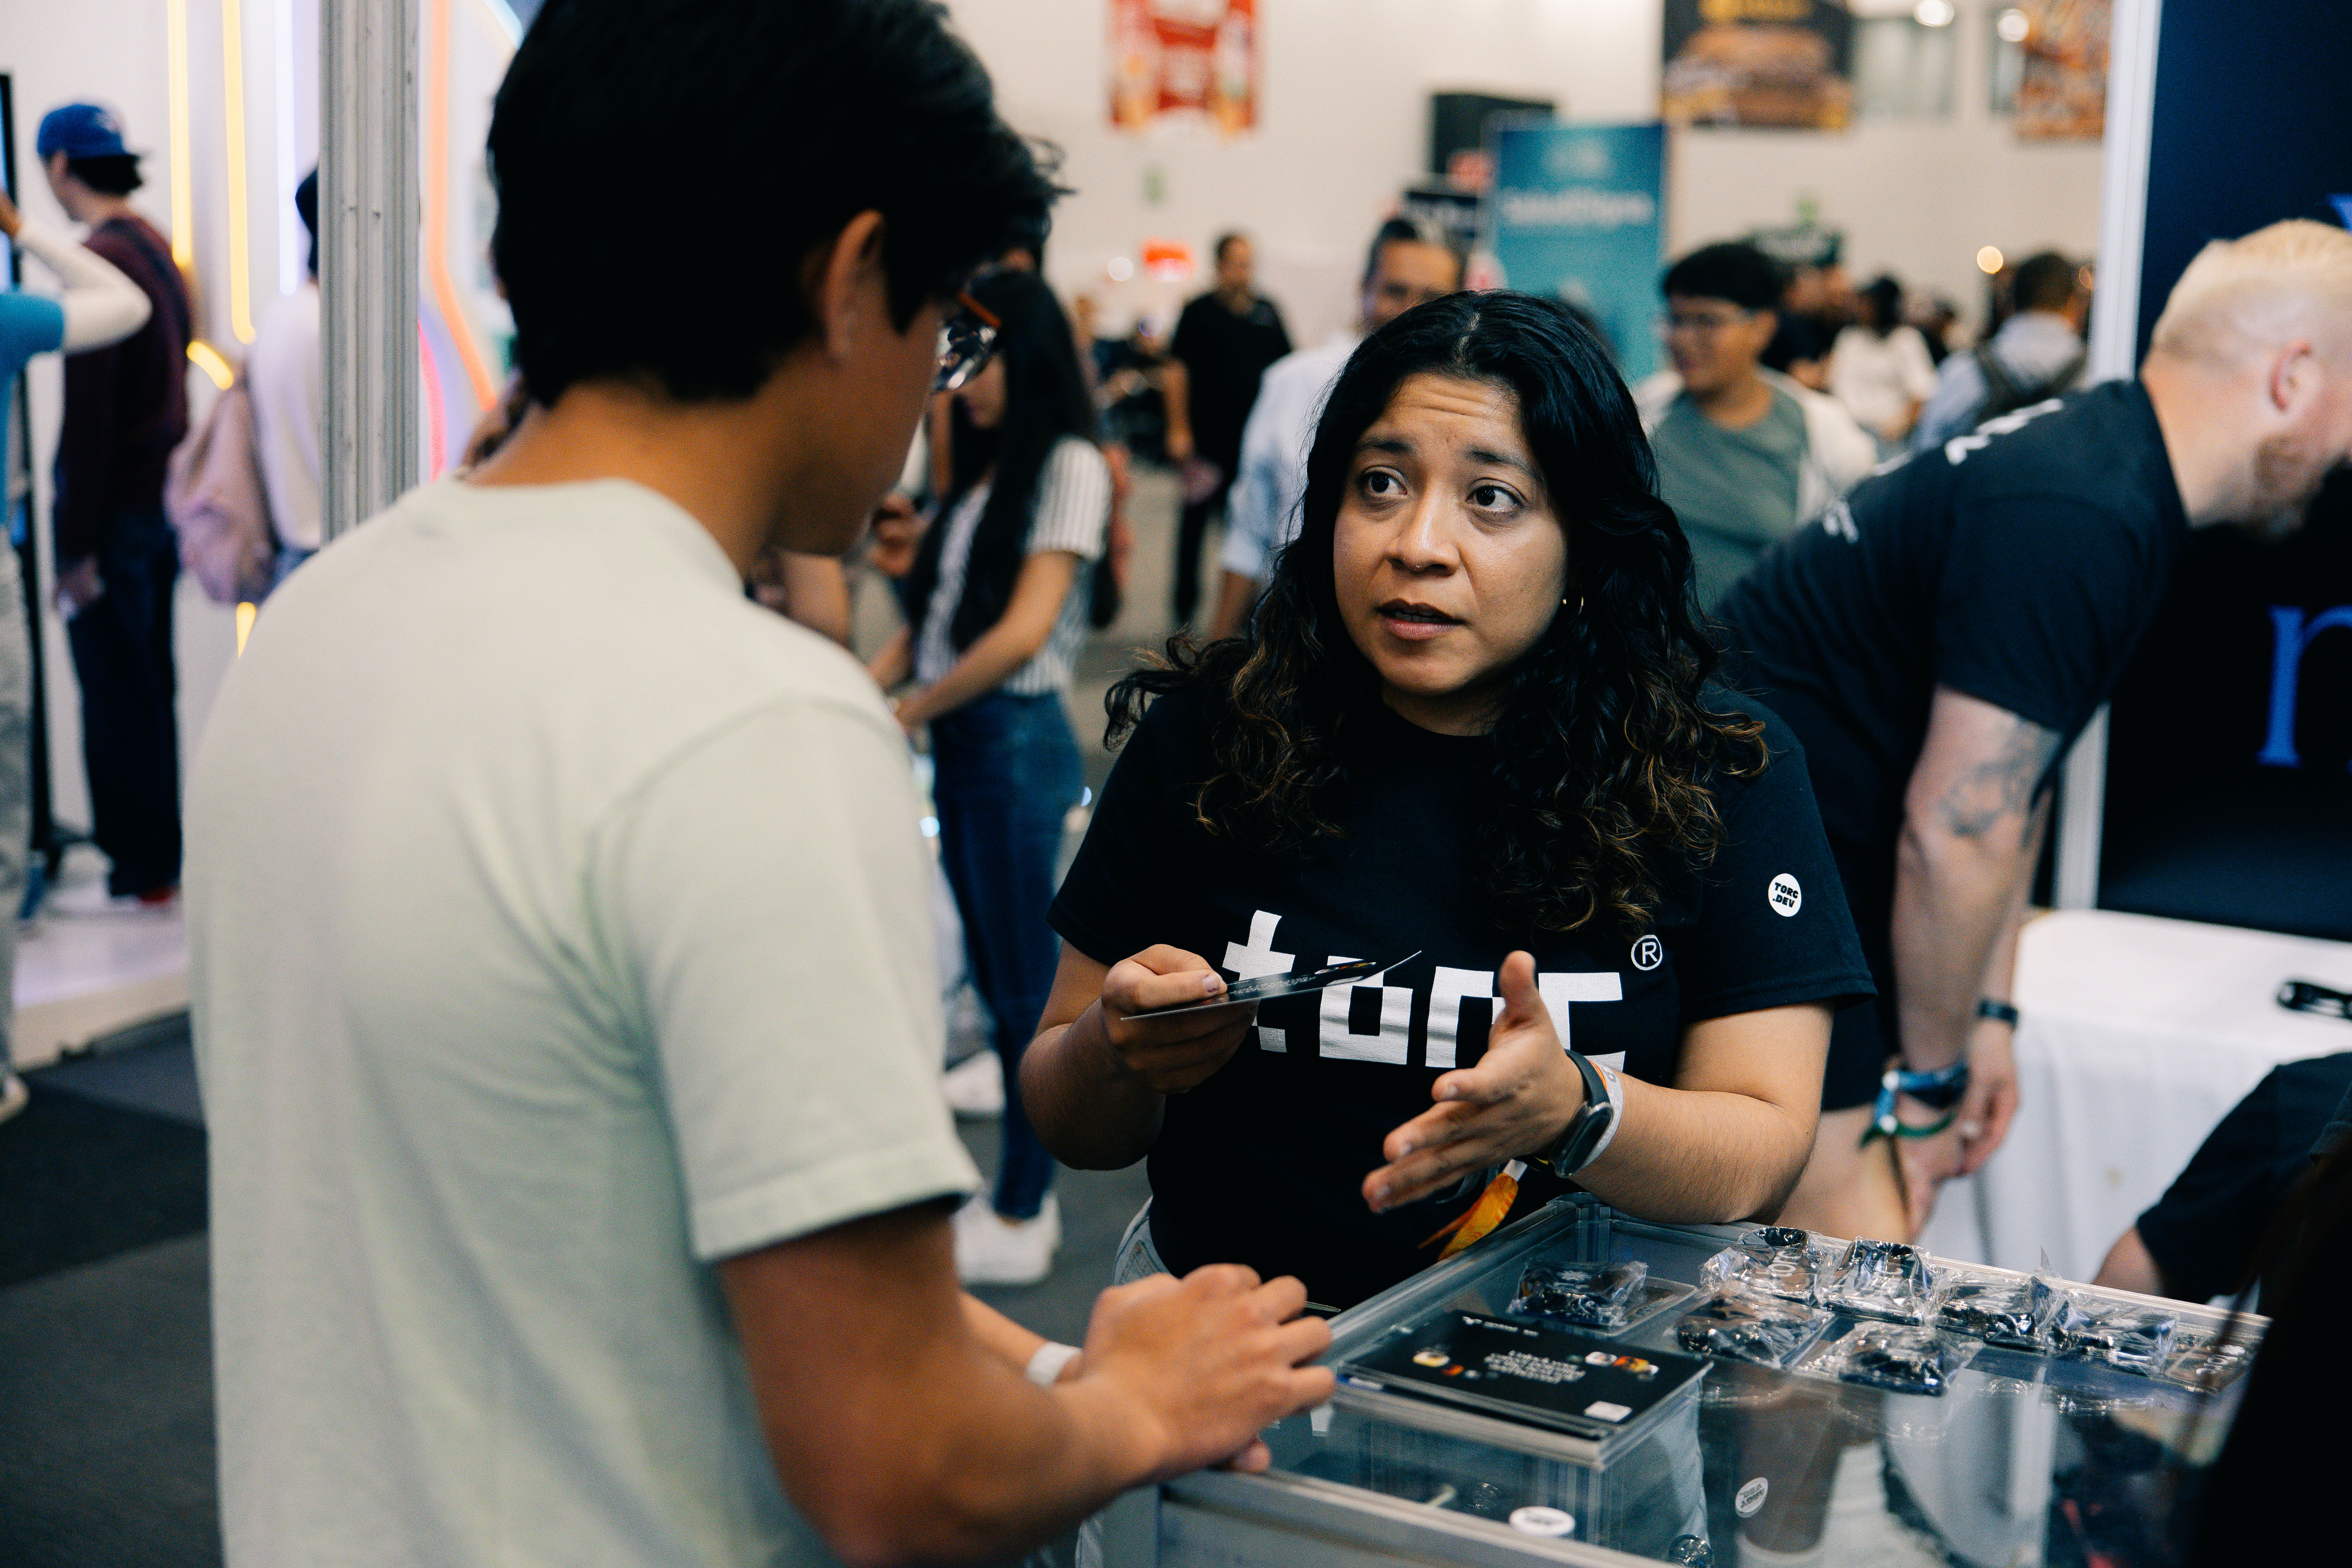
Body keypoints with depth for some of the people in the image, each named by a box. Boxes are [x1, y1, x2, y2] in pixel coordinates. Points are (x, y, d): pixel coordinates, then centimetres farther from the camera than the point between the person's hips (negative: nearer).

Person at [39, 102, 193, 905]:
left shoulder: (97, 259, -17)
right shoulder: (158, 248, 10)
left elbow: (88, 417, -20)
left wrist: (76, 546, -17)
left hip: (114, 510, -9)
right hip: (161, 501, 9)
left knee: (114, 696, -1)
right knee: (151, 688, 15)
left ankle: (137, 867, 6)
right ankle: (162, 852, 24)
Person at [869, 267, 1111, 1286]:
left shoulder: (1068, 466, -11)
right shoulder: (984, 469, 14)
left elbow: (1023, 632, -17)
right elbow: (937, 617, 12)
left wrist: (910, 711, -9)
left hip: (1015, 742, -8)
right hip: (960, 743, 9)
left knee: (1025, 985, 0)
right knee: (995, 975, 14)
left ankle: (1021, 1220, 9)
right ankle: (1017, 1196, 24)